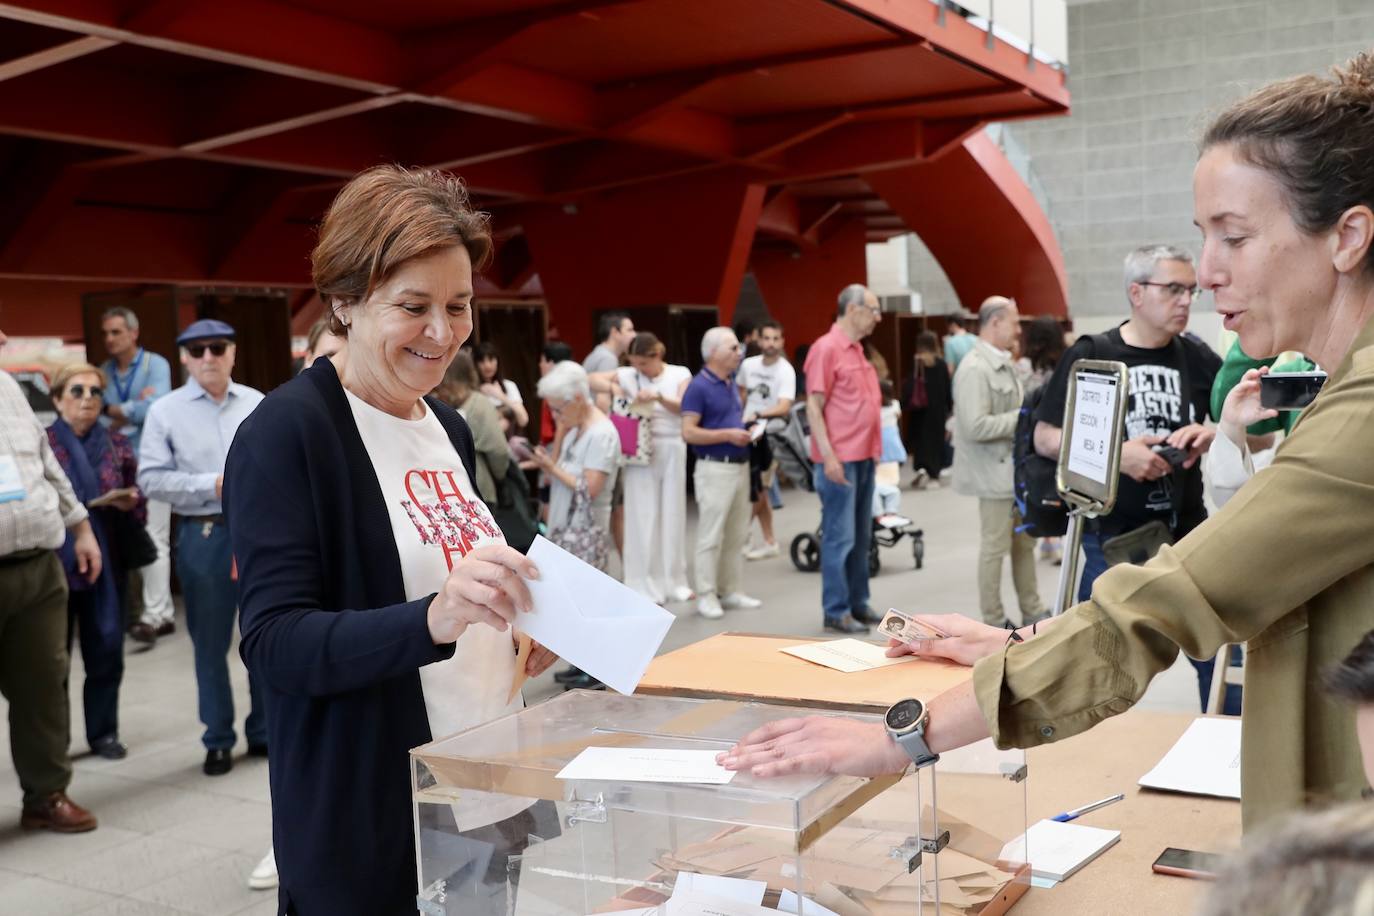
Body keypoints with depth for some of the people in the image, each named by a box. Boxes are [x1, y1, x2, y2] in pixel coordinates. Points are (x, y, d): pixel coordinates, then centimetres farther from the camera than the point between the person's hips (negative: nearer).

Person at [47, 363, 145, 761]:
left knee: (107, 654, 6)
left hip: (106, 564, 3)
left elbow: (138, 501, 14)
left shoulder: (118, 445, 9)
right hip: (53, 563, -3)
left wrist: (130, 501, -7)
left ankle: (104, 733, 19)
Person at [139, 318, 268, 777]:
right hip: (204, 535, -2)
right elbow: (150, 478, -7)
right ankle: (218, 740, 20)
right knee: (211, 642, 7)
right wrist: (212, 485, -14)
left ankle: (265, 731, 24)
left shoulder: (257, 403, 6)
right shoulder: (166, 411, -2)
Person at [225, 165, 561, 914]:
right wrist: (434, 618, -34)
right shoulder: (285, 433, -14)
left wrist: (523, 635, -1)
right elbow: (275, 645, -19)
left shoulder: (449, 428, 7)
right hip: (368, 832, -6)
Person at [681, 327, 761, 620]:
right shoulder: (699, 387, -13)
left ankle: (730, 591, 21)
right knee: (711, 536, -4)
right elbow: (689, 432, -18)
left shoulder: (732, 383, 13)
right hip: (715, 468, -8)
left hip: (741, 466, 9)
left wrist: (746, 430, 8)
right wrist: (728, 435, -21)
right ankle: (706, 595, 3)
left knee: (736, 535, 13)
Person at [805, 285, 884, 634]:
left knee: (861, 536, 13)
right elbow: (814, 407, -15)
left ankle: (858, 603, 21)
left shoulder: (857, 350, 14)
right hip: (840, 460, -9)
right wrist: (828, 456, -20)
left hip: (863, 457, 9)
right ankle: (836, 611, 2)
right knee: (840, 537, -4)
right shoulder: (826, 349, -12)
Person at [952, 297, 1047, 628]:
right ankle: (994, 622, 13)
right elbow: (976, 427, -26)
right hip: (994, 472, -9)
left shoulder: (1003, 364, 12)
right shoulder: (974, 369, -18)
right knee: (995, 548, 1)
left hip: (1016, 468, 9)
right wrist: (1023, 418, -18)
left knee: (1025, 542, 17)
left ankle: (1032, 611, 29)